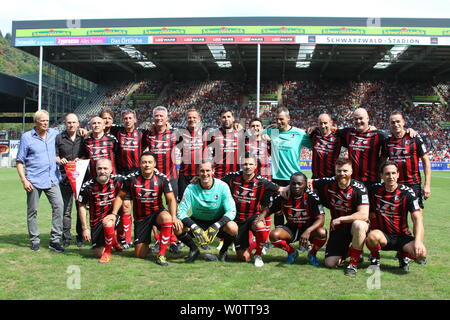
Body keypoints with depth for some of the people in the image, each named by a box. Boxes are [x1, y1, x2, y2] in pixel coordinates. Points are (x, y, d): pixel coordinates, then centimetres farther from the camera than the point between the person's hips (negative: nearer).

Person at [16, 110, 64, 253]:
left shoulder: (54, 134, 9)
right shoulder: (26, 137, 2)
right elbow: (19, 161, 2)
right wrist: (23, 180, -9)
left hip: (52, 179, 2)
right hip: (34, 180, -2)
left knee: (59, 205, -11)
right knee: (32, 210, 5)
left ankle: (55, 239, -4)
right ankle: (34, 240, 17)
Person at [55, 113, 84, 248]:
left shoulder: (83, 137, 7)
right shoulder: (59, 138, 8)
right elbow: (54, 155, 9)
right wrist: (59, 160, -11)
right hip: (65, 177, 0)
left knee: (81, 207, 4)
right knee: (66, 208, 0)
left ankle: (80, 237, 14)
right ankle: (66, 238, 8)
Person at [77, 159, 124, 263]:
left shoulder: (118, 180, -11)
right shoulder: (88, 186, -11)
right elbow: (82, 207, 0)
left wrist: (114, 214, -4)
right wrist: (85, 228, -2)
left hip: (112, 215, -1)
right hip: (96, 222, 2)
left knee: (107, 222, -37)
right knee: (98, 253, -1)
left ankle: (108, 253, -15)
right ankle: (113, 241, 33)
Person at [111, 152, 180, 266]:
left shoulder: (162, 178, -10)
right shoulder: (132, 178, -8)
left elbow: (171, 199, -11)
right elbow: (120, 197, 4)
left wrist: (174, 217, -27)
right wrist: (114, 213, -8)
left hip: (157, 212, -1)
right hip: (140, 217, 1)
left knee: (167, 217, -40)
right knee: (140, 255, -1)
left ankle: (161, 255, -26)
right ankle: (145, 243, 38)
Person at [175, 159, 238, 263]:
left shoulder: (222, 186, -15)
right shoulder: (191, 188, -12)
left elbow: (231, 211, -18)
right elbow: (181, 211, -15)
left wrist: (216, 226, -34)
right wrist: (194, 227, -32)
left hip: (218, 222, -1)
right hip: (197, 221, 1)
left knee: (232, 227, -33)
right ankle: (194, 249, 4)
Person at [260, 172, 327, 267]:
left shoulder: (312, 197, -19)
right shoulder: (283, 196, -12)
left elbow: (321, 219, -25)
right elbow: (269, 209, 2)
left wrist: (308, 231, -43)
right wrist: (262, 215, -23)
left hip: (309, 228, -2)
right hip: (291, 229, 2)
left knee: (322, 232, -34)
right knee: (273, 235, -26)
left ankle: (312, 254, 2)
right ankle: (292, 252, 7)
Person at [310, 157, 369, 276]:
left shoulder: (358, 188, -20)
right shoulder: (329, 183, -9)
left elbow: (364, 215, -27)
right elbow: (309, 182, 5)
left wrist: (340, 219, -22)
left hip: (353, 225, -3)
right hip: (337, 228, 3)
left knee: (359, 225, -40)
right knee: (330, 263, -7)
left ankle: (354, 263, -18)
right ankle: (347, 251, 29)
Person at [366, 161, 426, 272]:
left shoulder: (407, 193, -7)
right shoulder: (375, 190, -2)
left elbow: (417, 218, -13)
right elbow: (371, 214, 9)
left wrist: (418, 241, -28)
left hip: (402, 236, 0)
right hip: (382, 235, 0)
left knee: (421, 253, -28)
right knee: (372, 237, -37)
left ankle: (403, 256, 9)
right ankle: (375, 258, -2)